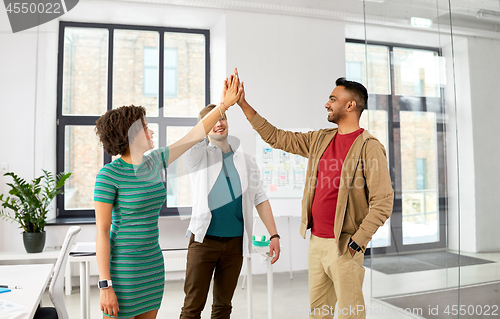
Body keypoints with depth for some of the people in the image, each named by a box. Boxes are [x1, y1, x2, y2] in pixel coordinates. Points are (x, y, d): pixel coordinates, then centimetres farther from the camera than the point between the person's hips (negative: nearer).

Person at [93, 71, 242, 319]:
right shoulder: (109, 175, -15)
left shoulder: (153, 162, 4)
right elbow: (101, 233, -15)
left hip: (153, 265, 7)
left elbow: (194, 136, 7)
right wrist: (105, 286, -16)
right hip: (122, 269, -7)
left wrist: (225, 104, 6)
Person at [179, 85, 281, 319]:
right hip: (204, 240, -3)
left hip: (235, 242, 3)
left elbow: (260, 198, 9)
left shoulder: (245, 161, 11)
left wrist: (274, 235, 2)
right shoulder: (198, 156, 2)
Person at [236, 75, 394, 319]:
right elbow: (276, 137, 14)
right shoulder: (320, 139, 10)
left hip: (343, 246, -6)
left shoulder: (369, 147, -10)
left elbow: (382, 203, -14)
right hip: (316, 241, 6)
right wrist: (243, 104, 13)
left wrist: (356, 243, -16)